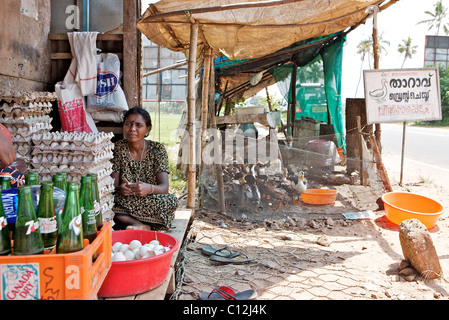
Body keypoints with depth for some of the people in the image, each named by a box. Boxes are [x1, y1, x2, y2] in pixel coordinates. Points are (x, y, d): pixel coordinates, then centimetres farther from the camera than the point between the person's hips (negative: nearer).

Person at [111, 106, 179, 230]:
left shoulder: (157, 149, -5)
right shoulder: (118, 148, -1)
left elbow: (164, 187, -15)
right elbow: (113, 183, -7)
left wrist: (149, 188, -39)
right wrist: (120, 188, -33)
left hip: (152, 204, 0)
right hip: (124, 202, 1)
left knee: (172, 200, -32)